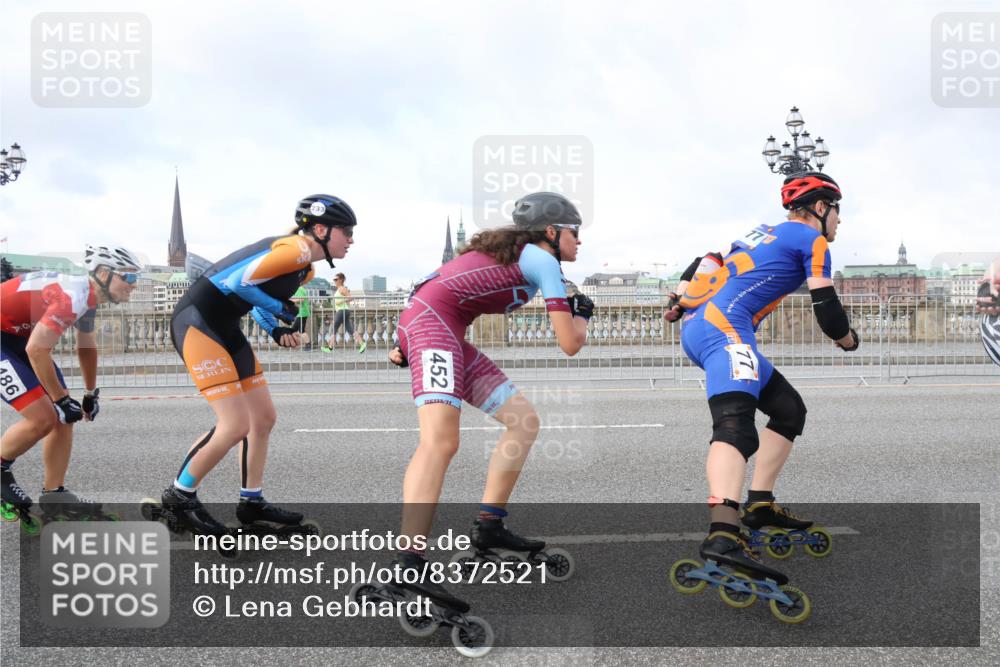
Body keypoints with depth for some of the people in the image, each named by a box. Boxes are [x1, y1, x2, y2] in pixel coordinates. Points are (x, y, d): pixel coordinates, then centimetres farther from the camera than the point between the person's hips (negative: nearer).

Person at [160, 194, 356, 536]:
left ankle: (252, 503, 22)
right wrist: (280, 309, -12)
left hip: (225, 328, 10)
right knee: (236, 425, -12)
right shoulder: (296, 248, -17)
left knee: (264, 418, 10)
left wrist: (277, 330, 2)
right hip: (196, 323, -10)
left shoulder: (305, 270, 13)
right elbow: (239, 281, -24)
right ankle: (179, 496, 7)